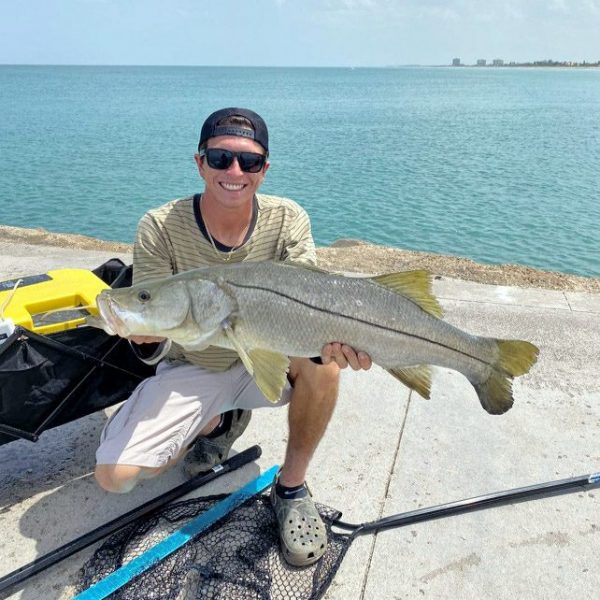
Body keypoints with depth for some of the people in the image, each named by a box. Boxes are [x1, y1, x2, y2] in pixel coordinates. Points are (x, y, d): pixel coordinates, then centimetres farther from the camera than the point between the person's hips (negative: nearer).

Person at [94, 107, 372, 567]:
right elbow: (159, 346, -18)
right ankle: (217, 424, 16)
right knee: (114, 475, -13)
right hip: (191, 371, 1)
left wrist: (331, 338, -48)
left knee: (322, 356, -32)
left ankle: (291, 487, -7)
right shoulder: (160, 227, -18)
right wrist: (149, 340, -43)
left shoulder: (287, 220, -14)